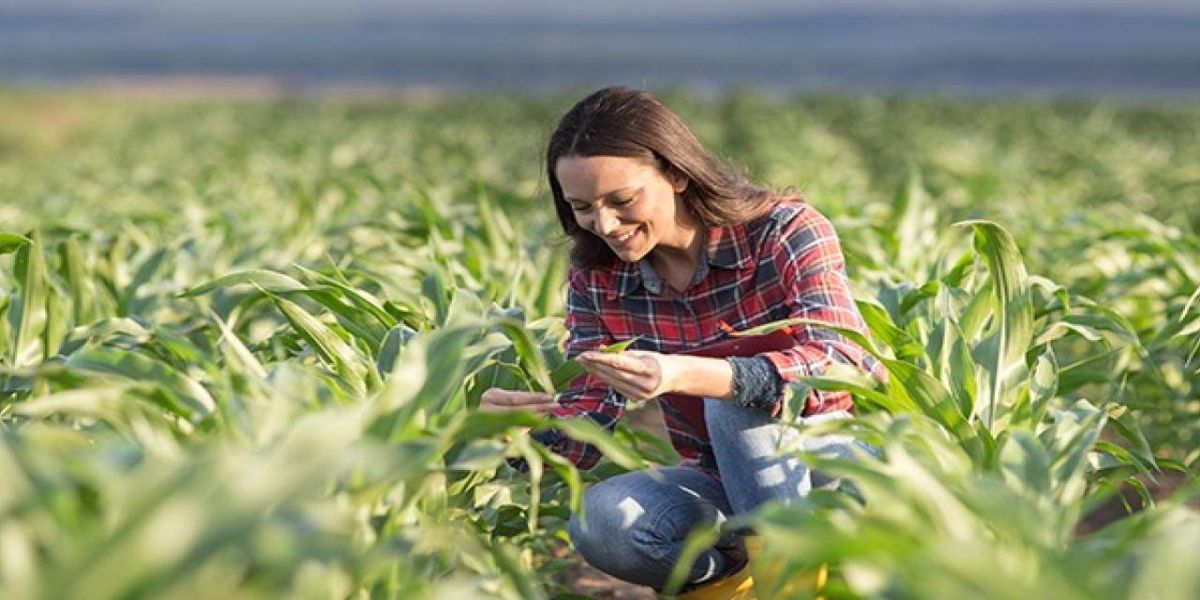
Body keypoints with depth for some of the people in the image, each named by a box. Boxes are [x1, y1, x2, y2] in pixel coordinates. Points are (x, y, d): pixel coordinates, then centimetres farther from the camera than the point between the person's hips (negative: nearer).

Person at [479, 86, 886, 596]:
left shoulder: (785, 233, -14)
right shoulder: (594, 278, 0)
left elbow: (844, 365, -31)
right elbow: (594, 414, -6)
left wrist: (686, 376, -47)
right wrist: (527, 426, -32)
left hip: (844, 464, -4)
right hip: (722, 484, 4)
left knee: (737, 396, -33)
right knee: (599, 522, -26)